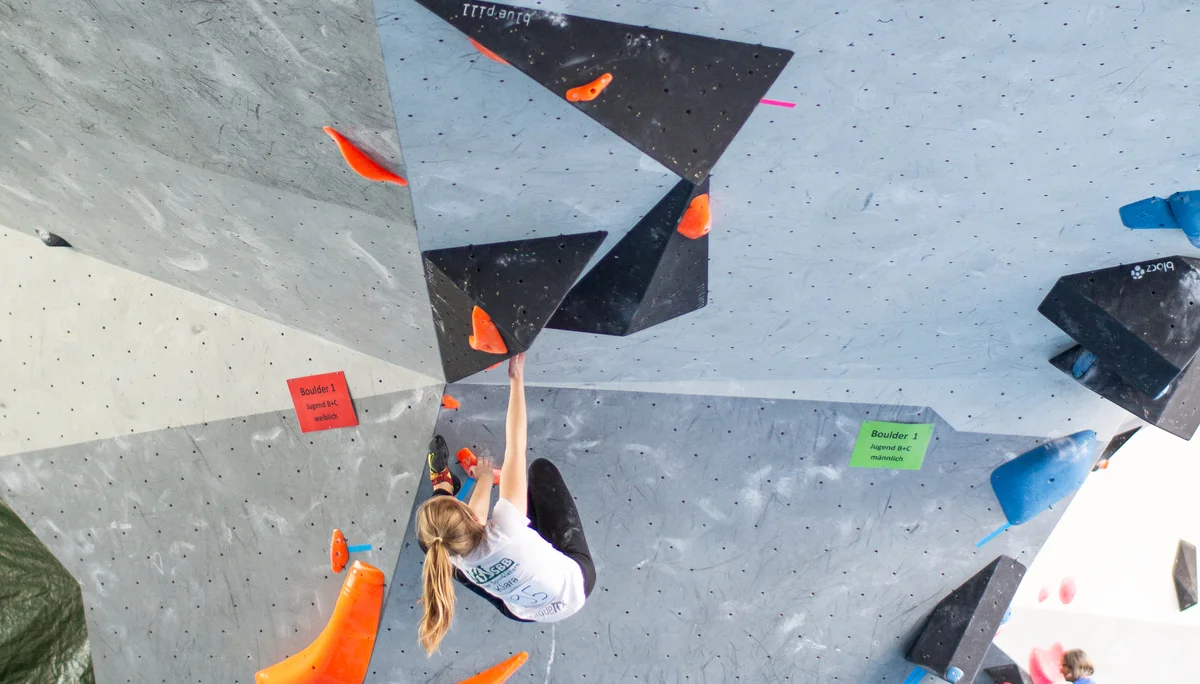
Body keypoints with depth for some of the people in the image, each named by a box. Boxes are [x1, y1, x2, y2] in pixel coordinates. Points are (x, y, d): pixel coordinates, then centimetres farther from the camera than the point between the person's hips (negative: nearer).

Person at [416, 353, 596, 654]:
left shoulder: (450, 553, -26)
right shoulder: (504, 528, -41)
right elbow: (515, 446, -36)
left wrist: (484, 477, 14)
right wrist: (517, 379, -33)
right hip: (576, 582, -2)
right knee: (541, 468, 3)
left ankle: (443, 485, 41)